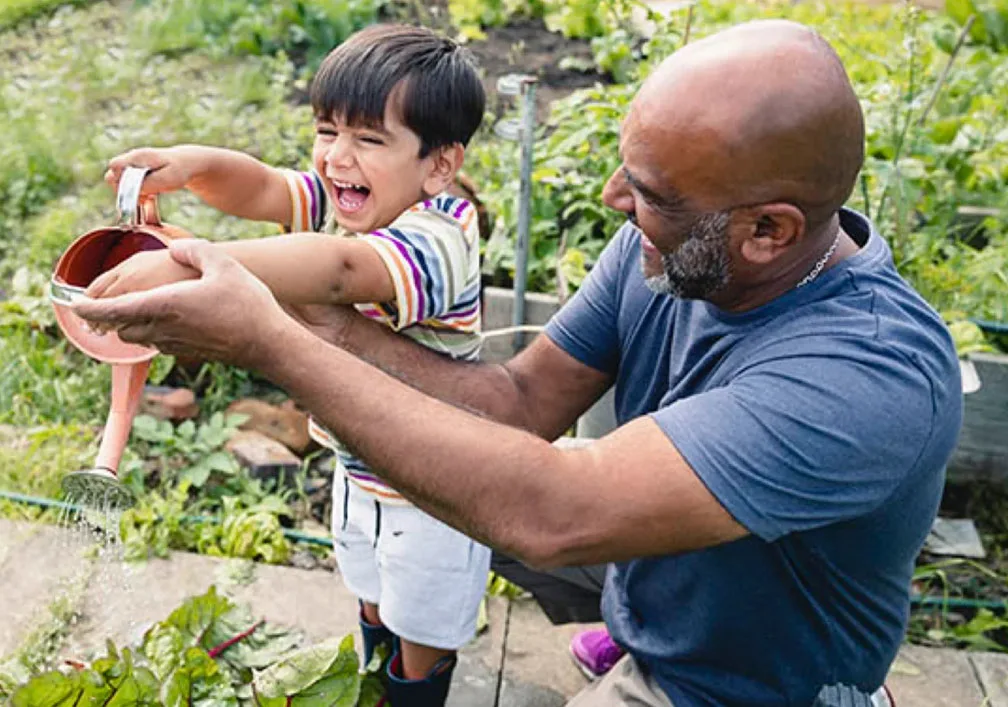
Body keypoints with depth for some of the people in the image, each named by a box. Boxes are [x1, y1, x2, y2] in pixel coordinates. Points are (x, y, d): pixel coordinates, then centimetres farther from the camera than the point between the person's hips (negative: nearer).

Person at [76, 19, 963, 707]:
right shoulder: (668, 246, -15)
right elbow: (525, 400, -8)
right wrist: (332, 327, -20)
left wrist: (271, 340, -36)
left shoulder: (879, 370, -35)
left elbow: (550, 516, -41)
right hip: (637, 611, 5)